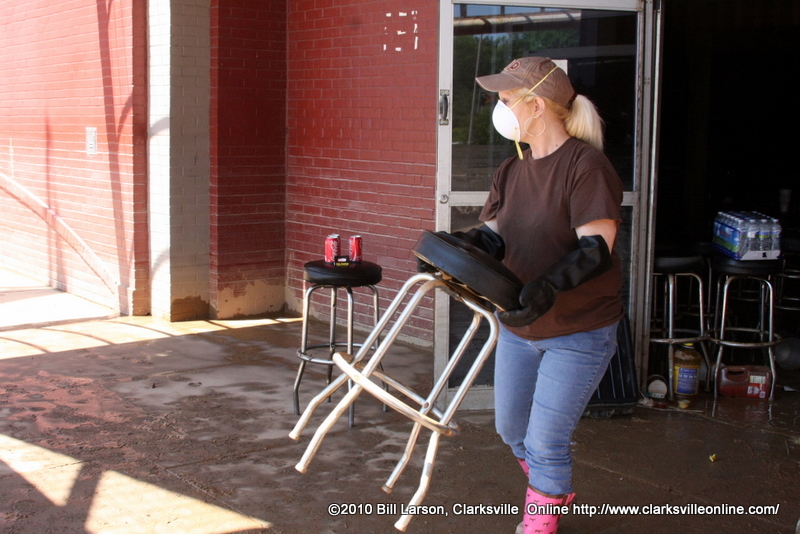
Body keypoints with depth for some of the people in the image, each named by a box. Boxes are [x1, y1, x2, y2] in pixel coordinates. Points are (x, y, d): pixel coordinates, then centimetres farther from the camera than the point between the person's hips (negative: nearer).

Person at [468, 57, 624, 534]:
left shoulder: (585, 164, -19)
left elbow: (597, 247, -26)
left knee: (545, 440, -3)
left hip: (579, 333, -8)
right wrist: (474, 244, -26)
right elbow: (494, 234, -3)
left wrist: (548, 287, -41)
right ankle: (557, 490, 46)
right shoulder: (512, 172, 5)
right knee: (511, 427, 19)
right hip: (518, 328, 8)